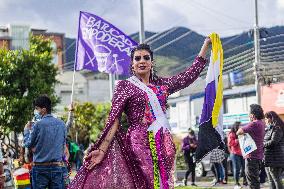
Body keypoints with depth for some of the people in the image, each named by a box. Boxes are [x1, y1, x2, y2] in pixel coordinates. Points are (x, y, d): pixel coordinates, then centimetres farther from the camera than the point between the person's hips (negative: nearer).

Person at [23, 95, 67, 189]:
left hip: (40, 167, -4)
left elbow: (28, 144, 0)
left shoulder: (38, 125, -10)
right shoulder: (61, 124, 3)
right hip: (57, 166, 4)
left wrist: (26, 130, 14)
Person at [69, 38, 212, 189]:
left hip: (164, 143, 5)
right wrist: (102, 150, -12)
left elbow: (191, 74, 19)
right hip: (139, 142, -5)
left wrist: (206, 45, 21)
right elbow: (114, 120, -4)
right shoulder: (125, 86, 2)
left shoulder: (162, 84, 15)